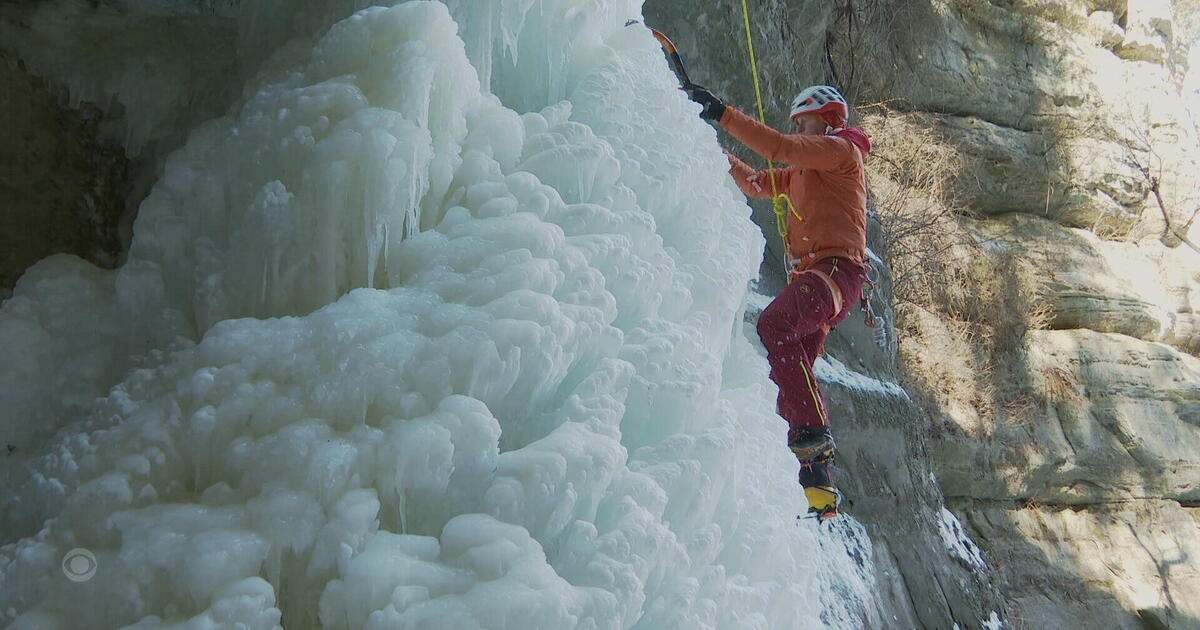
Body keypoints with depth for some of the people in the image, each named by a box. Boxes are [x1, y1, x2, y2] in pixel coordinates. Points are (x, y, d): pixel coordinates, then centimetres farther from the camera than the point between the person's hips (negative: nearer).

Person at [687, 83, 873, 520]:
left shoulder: (840, 149, 3)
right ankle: (818, 487, 0)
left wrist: (722, 114, -10)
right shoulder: (802, 171, 32)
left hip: (836, 271, -10)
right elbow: (756, 184, 36)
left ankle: (813, 429, -36)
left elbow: (778, 146, -11)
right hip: (813, 279, 10)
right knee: (792, 379, 1)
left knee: (773, 325, -33)